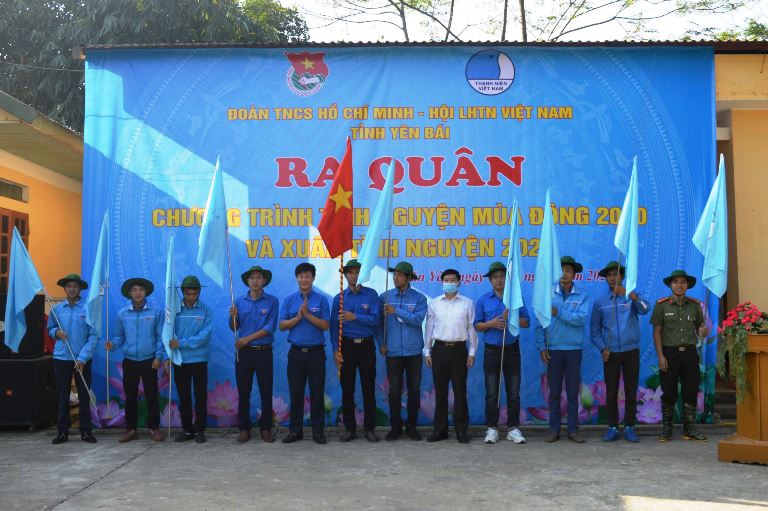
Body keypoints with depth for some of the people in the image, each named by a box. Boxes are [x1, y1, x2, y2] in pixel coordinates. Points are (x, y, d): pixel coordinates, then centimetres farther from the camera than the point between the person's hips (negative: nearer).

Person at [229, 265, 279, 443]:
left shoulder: (272, 301, -1)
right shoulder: (240, 301, 7)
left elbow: (270, 327, -10)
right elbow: (234, 328, 7)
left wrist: (248, 338, -14)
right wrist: (233, 317, -14)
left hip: (264, 351, -2)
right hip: (243, 351, 2)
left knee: (266, 392, 2)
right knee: (243, 392, 6)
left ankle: (266, 428, 13)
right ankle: (244, 428, 15)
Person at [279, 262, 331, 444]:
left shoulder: (321, 300, 1)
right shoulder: (289, 300, 7)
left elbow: (325, 325, -6)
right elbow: (282, 325, 1)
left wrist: (308, 314, -15)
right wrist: (298, 317, -13)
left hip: (316, 352, -1)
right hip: (296, 352, 2)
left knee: (317, 393, 2)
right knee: (295, 393, 6)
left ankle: (318, 430, 12)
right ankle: (295, 430, 16)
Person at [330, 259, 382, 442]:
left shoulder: (371, 295, 1)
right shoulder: (339, 298, 5)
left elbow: (375, 319, -10)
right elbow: (334, 325, 1)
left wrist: (356, 317, -23)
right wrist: (336, 350, -7)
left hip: (366, 345, -1)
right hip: (346, 345, 1)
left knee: (369, 388, 2)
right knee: (347, 389, 5)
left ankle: (370, 428, 12)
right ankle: (349, 428, 14)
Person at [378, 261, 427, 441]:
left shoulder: (419, 298, 0)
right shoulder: (385, 297, 4)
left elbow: (418, 319, -14)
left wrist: (396, 311, -18)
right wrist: (381, 343, -3)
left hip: (413, 352, 0)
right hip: (393, 352, 0)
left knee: (414, 390, 6)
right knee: (394, 391, 4)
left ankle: (411, 425, 20)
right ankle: (395, 426, 17)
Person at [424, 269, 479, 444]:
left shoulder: (467, 303, 5)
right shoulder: (434, 304, 8)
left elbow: (471, 328, 4)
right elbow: (429, 328, 9)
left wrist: (472, 352, 0)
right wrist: (427, 352, 6)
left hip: (459, 349, -1)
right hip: (439, 349, 1)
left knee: (460, 390, 1)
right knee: (440, 390, 4)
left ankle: (461, 429, 9)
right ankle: (440, 429, 13)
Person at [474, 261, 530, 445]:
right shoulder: (483, 300, 4)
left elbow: (526, 322, 4)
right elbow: (477, 325, 5)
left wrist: (512, 318, -15)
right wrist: (490, 323, -14)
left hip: (512, 349, 0)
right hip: (491, 350, 0)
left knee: (513, 391, 3)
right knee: (491, 392, 2)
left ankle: (513, 428, 11)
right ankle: (492, 429, 10)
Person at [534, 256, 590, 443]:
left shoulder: (582, 296, 2)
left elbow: (580, 319, -15)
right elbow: (539, 323, 1)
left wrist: (558, 312, -13)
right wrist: (542, 347, -4)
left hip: (574, 349, 0)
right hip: (553, 349, 0)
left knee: (573, 391, 5)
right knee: (554, 391, 5)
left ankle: (573, 429, 13)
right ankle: (554, 429, 13)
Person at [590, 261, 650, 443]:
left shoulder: (632, 296, 0)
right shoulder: (600, 300, 4)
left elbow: (644, 309, -22)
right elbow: (594, 329, 7)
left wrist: (630, 295, -37)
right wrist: (602, 348, -6)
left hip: (631, 351, -1)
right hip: (611, 353, 1)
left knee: (631, 391, 4)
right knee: (611, 392, 3)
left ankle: (629, 428, 14)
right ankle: (612, 428, 12)